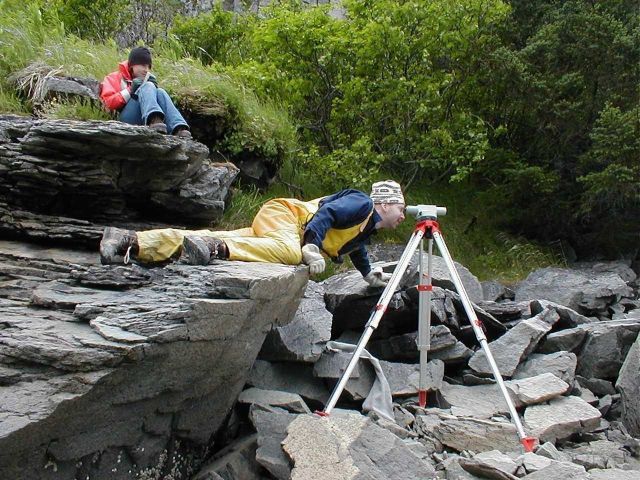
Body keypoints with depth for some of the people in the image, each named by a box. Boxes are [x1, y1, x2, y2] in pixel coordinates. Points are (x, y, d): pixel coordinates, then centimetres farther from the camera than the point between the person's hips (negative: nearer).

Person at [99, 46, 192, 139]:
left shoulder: (146, 79, 30)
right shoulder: (114, 78, 18)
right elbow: (109, 102, 2)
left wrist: (153, 87, 3)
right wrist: (130, 91, -8)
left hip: (145, 123, 4)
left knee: (160, 92, -21)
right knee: (147, 87, -23)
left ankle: (179, 129, -48)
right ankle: (154, 120, -57)